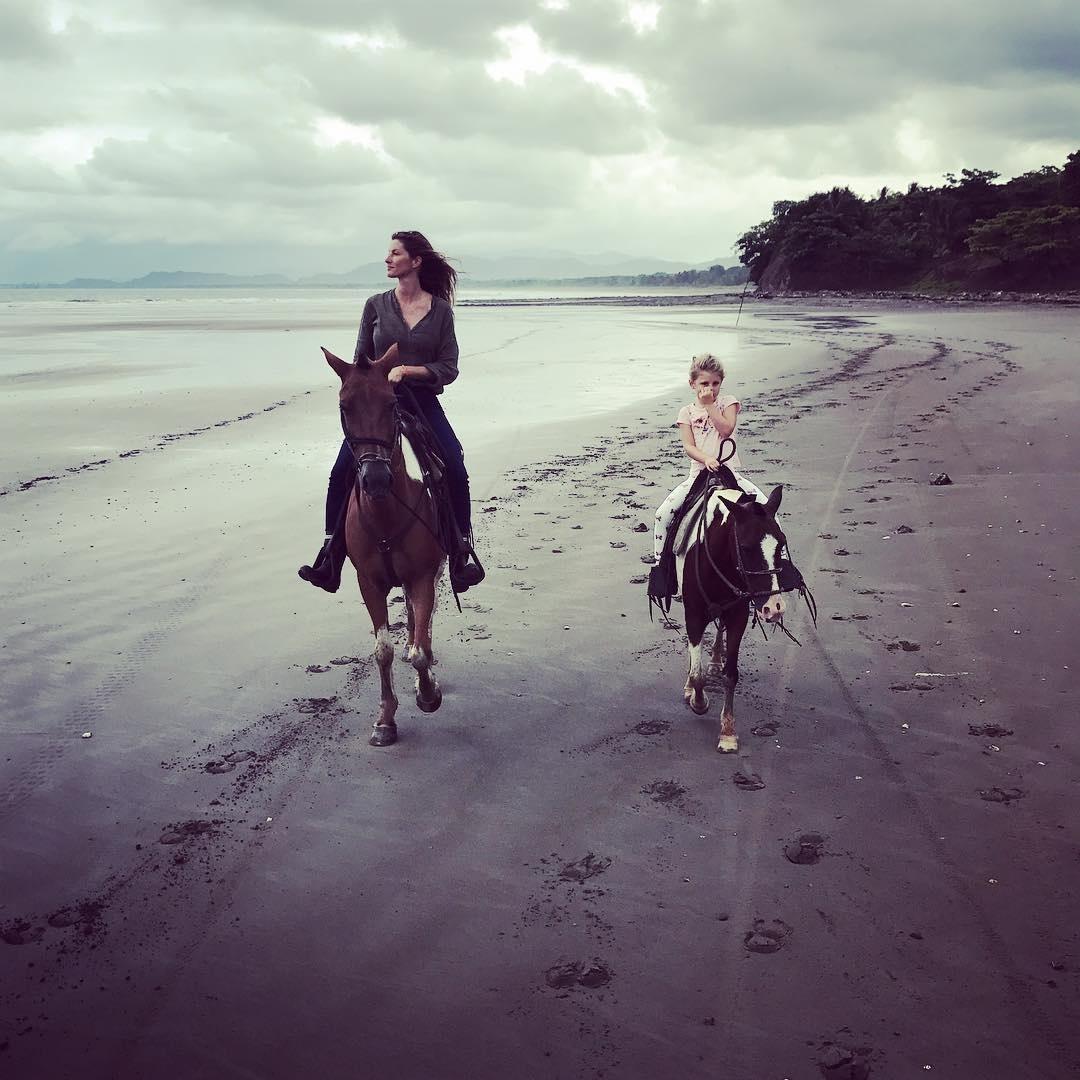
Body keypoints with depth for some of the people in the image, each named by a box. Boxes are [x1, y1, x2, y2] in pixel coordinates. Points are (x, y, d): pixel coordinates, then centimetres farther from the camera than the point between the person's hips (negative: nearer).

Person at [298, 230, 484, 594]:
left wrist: (407, 370, -14)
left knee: (455, 471, -19)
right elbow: (361, 361, 11)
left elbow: (449, 368, -1)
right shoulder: (376, 306, 6)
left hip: (423, 402, -1)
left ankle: (462, 553, -3)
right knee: (342, 474, -14)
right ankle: (331, 555, -3)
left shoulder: (441, 310, 2)